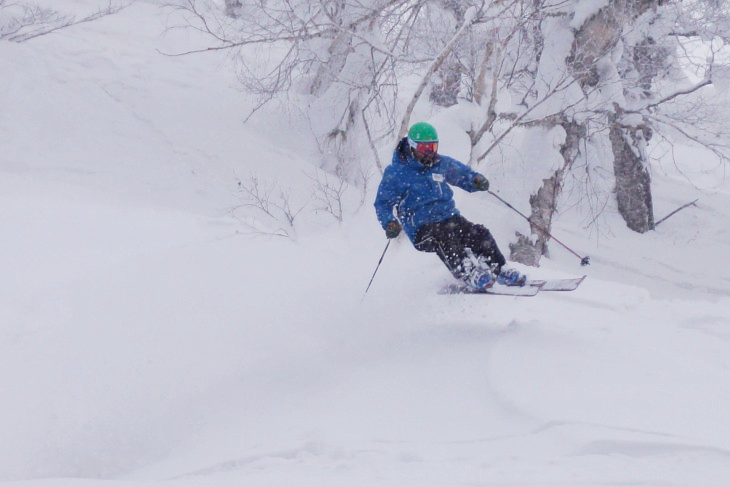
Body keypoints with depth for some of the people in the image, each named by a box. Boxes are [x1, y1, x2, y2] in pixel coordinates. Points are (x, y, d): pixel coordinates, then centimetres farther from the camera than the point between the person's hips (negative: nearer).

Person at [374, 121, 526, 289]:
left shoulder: (441, 164, 12)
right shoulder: (395, 173, -1)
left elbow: (461, 173, 27)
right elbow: (383, 204, 1)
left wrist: (476, 180, 4)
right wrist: (389, 222, -19)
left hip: (449, 217, 5)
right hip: (422, 230, -5)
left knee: (479, 233, -18)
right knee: (446, 237, -36)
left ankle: (500, 271, -9)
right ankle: (469, 275, -43)